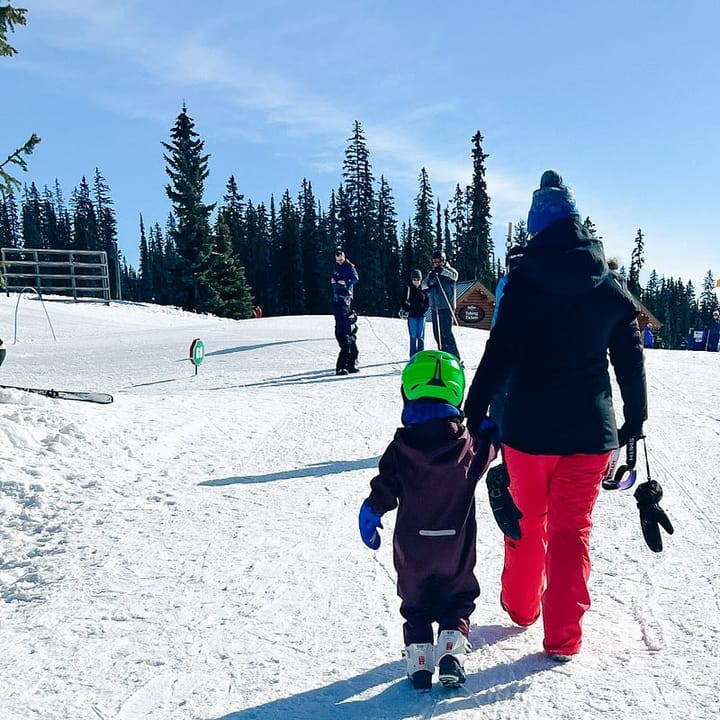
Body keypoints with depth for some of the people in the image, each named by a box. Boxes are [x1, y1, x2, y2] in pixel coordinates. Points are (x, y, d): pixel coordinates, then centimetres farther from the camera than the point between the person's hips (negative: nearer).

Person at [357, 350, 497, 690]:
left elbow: (383, 491, -7)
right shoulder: (470, 446, -14)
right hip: (457, 547, 0)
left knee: (416, 603, 19)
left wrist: (369, 517, 9)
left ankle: (418, 651, 10)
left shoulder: (400, 449, -14)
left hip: (412, 549, 0)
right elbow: (493, 443, 8)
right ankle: (452, 643, 5)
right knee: (457, 598, 20)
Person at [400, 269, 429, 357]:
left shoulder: (423, 290, 8)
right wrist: (407, 310, -8)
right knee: (413, 336, -3)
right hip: (412, 316, -2)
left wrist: (424, 310, -2)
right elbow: (403, 302, 4)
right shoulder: (408, 289, 1)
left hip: (421, 316, 2)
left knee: (421, 336, 4)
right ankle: (413, 356, 1)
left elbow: (427, 303, 14)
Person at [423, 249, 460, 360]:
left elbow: (454, 275, -20)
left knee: (446, 332, -14)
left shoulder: (449, 270, 2)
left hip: (446, 307, -6)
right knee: (437, 333, 9)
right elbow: (423, 285, 7)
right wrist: (429, 283, -15)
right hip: (434, 308, 6)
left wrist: (442, 271, -32)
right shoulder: (431, 273, 17)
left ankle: (454, 357, -12)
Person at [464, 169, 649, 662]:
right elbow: (631, 362, 6)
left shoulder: (524, 281, -10)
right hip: (591, 432, 2)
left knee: (527, 519, 18)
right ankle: (563, 637, 13)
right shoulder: (611, 288, 1)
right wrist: (635, 421, 17)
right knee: (572, 529, 11)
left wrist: (473, 416, -10)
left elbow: (498, 355, -14)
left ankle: (521, 606, 37)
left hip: (529, 427, -1)